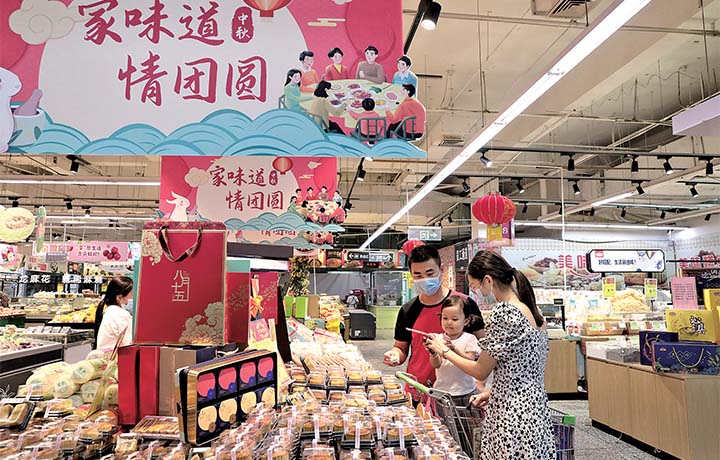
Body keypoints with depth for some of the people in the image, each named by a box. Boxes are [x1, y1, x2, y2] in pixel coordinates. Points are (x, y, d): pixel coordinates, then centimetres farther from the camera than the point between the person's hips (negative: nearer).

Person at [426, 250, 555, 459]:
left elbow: (480, 371, -10)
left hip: (513, 416, -9)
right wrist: (493, 393, 15)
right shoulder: (532, 311, 8)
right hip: (536, 410, 9)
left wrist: (444, 350, 3)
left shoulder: (503, 313, -19)